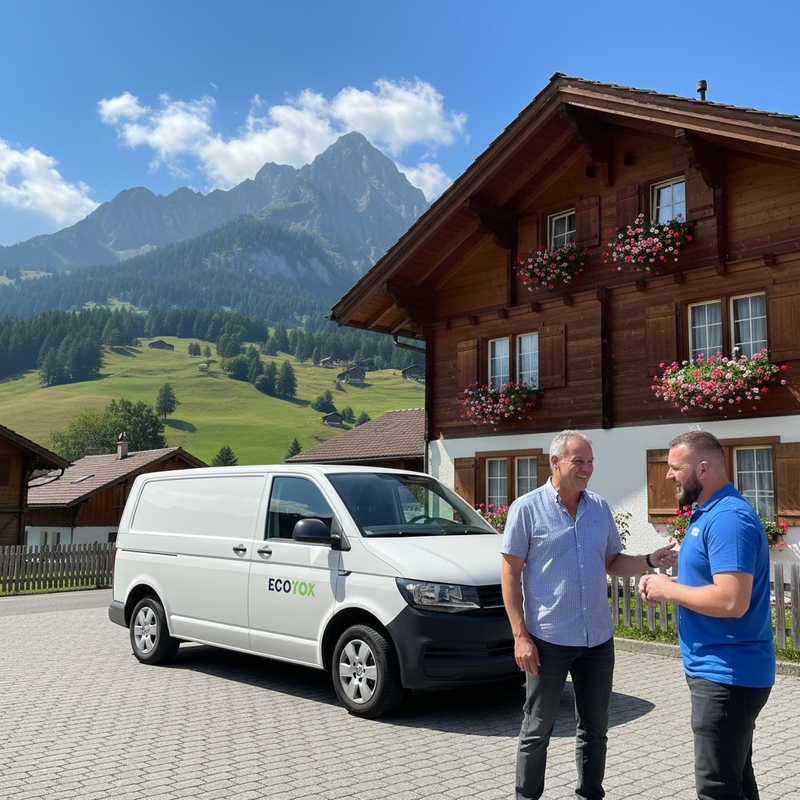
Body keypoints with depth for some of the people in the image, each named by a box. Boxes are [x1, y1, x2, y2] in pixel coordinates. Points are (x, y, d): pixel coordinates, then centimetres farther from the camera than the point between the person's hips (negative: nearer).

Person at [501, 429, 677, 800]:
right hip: (548, 640, -5)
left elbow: (612, 562, 15)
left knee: (595, 728, 15)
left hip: (598, 638, 5)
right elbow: (510, 575, -8)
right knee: (537, 730, 7)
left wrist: (650, 561, -4)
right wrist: (520, 635, -14)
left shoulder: (600, 508, 8)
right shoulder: (527, 508, -8)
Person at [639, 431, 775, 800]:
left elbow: (732, 601, -30)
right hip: (717, 670, 11)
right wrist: (667, 582, 5)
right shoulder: (707, 514, 13)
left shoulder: (729, 518, -22)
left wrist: (668, 590, -17)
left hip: (727, 676, -11)